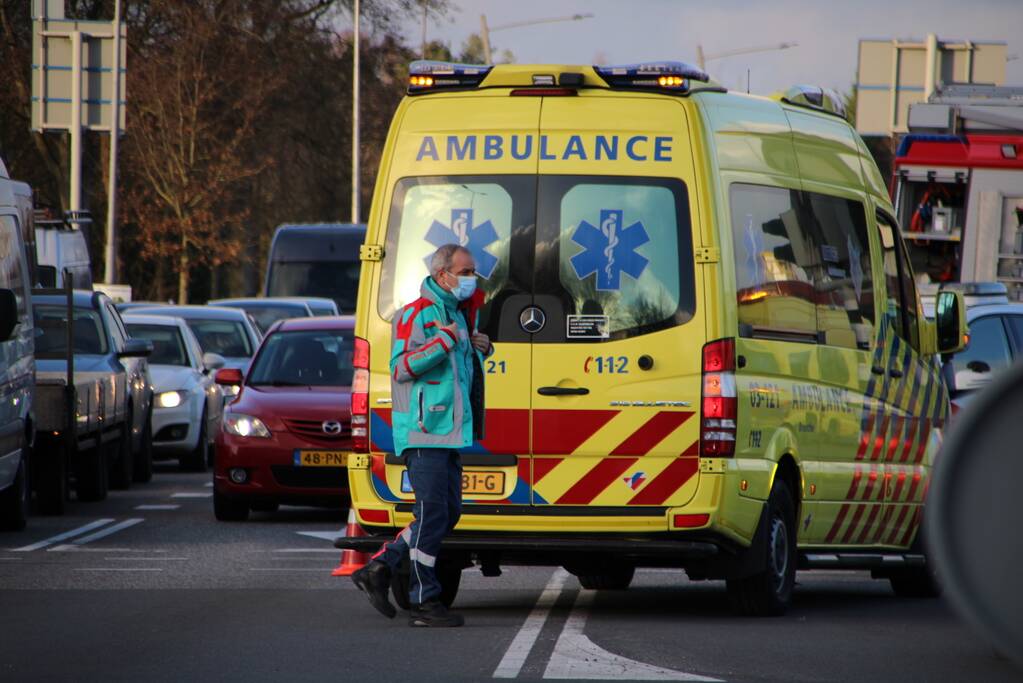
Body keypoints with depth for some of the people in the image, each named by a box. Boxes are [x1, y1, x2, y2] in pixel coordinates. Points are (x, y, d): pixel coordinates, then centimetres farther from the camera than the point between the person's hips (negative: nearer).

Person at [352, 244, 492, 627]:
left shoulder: (458, 314, 19)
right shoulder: (417, 315, -10)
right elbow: (401, 366, -18)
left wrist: (480, 349, 10)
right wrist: (444, 340, -25)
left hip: (449, 431, 10)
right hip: (423, 431, -10)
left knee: (448, 512, 10)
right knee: (433, 513, -9)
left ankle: (378, 570, 16)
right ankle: (424, 602, -4)